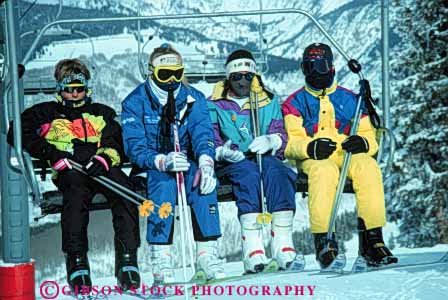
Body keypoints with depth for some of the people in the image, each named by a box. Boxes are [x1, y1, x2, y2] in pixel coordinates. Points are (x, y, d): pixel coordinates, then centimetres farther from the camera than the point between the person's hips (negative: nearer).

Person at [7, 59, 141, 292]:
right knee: (76, 193, -39)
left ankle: (127, 258, -38)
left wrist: (104, 158, -8)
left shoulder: (102, 113, 31)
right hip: (69, 170, -2)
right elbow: (19, 133, 12)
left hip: (101, 168, 2)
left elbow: (116, 145, 17)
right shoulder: (46, 113, 27)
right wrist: (50, 152, -3)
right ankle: (76, 260, -44)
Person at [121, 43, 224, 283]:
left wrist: (206, 161, -34)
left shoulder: (194, 98, 4)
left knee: (203, 179, -31)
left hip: (187, 163, 2)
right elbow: (135, 147, -14)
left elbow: (203, 133, -11)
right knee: (164, 184, -36)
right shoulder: (135, 102, -4)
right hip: (151, 167, -2)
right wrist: (162, 161, -33)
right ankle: (161, 258, -37)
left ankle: (207, 251, -29)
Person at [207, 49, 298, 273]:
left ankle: (282, 240, -45)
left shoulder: (269, 101, 19)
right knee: (248, 171, -36)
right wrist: (222, 151, -18)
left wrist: (270, 141, -15)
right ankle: (252, 246, -48)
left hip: (265, 157, 2)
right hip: (231, 163, -2)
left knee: (275, 169, -34)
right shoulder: (215, 105, 14)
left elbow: (281, 135, 9)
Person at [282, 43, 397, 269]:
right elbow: (289, 143, 2)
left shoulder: (349, 99, 20)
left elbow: (369, 136, 15)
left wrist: (362, 143, -11)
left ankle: (372, 239, -36)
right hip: (312, 159, -2)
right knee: (324, 171, -39)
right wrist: (311, 148, -21)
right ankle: (323, 239, -43)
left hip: (348, 154, 2)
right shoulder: (295, 103, 15)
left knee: (368, 167, -33)